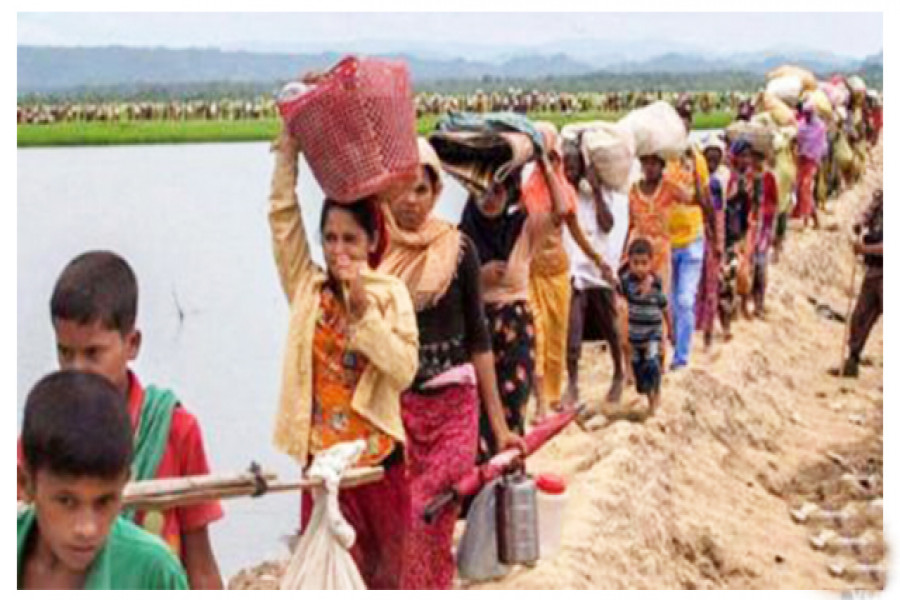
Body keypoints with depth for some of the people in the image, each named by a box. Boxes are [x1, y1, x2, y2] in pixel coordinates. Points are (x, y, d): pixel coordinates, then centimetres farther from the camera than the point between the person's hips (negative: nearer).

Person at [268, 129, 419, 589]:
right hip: (322, 459, 1)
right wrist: (289, 148, -8)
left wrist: (363, 309, -22)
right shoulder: (307, 288, 1)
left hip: (378, 457, -1)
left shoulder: (391, 294, -5)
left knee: (382, 571, 13)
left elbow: (404, 370, -16)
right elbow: (282, 215, -5)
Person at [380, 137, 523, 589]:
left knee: (433, 532, -2)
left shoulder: (457, 249, 0)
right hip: (390, 408, 0)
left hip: (452, 408, 0)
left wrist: (499, 424, 3)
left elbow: (477, 338, 4)